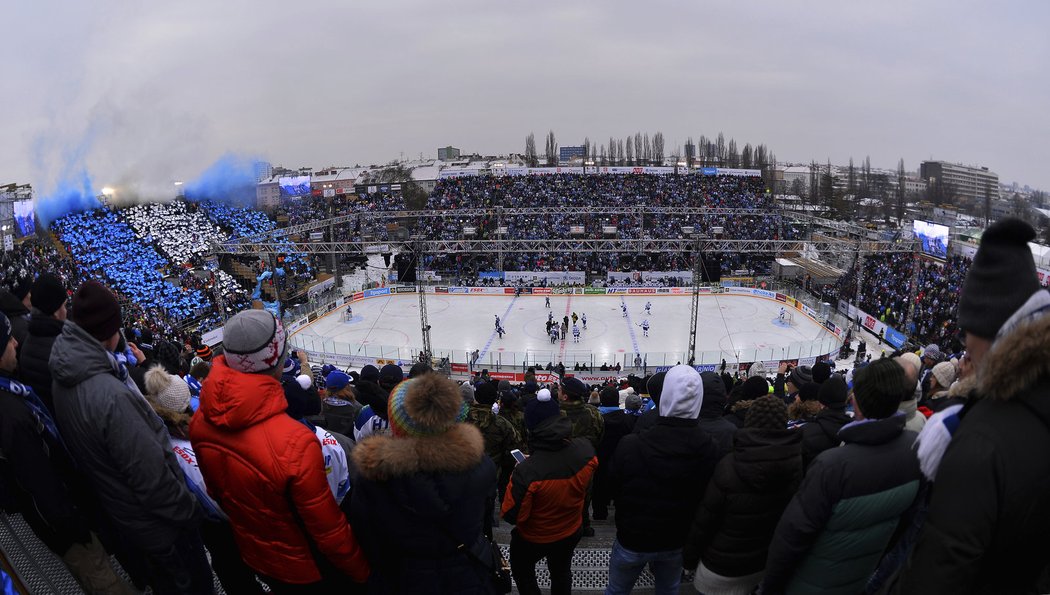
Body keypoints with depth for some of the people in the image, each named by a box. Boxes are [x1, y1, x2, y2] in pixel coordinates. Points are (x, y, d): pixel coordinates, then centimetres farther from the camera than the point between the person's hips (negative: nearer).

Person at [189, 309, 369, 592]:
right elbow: (329, 530, -27)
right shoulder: (295, 443, -40)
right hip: (305, 568, -5)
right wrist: (362, 570, -10)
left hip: (253, 555, 6)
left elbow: (215, 491, 1)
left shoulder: (201, 421, -18)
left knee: (281, 586, 31)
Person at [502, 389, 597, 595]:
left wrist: (516, 482, -14)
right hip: (571, 532, 4)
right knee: (562, 573, 31)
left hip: (534, 539, -4)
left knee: (522, 570, 28)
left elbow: (512, 515, -26)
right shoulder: (585, 449, -26)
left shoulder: (526, 472, -41)